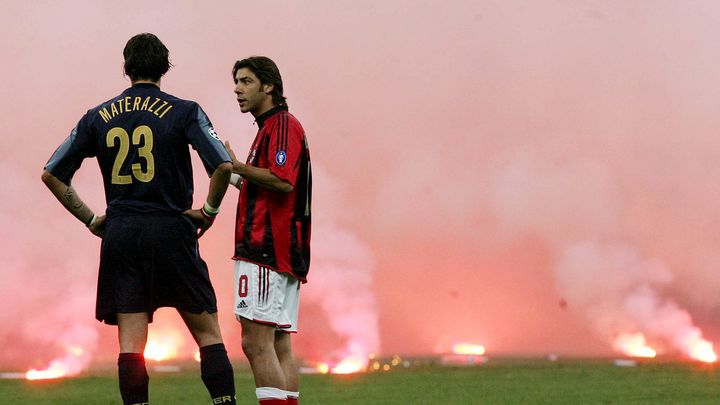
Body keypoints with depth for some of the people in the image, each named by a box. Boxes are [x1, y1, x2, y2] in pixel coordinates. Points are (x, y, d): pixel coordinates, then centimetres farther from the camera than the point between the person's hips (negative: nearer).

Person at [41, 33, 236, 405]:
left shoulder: (98, 117, 9)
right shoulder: (184, 112, -1)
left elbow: (51, 175, 10)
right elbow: (223, 166, -13)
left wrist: (90, 219, 13)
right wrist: (210, 210, 2)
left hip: (120, 235, 3)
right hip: (171, 231, -2)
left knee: (130, 342, 2)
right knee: (208, 332, 5)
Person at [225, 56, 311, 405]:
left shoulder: (283, 124, -8)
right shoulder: (269, 127, 24)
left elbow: (282, 180, -21)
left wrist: (235, 166, -17)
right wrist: (237, 176, 21)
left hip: (266, 252, -11)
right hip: (281, 256, 11)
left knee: (256, 342, -14)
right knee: (279, 347, 8)